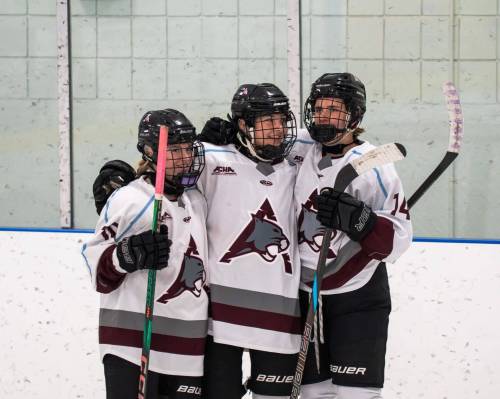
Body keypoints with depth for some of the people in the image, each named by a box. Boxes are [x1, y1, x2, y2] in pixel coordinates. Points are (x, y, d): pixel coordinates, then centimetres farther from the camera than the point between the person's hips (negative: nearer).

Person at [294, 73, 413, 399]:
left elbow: (399, 237, -15)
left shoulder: (374, 166, -12)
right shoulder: (301, 157, 2)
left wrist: (358, 220, -32)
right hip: (306, 296, 6)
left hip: (358, 298, -5)